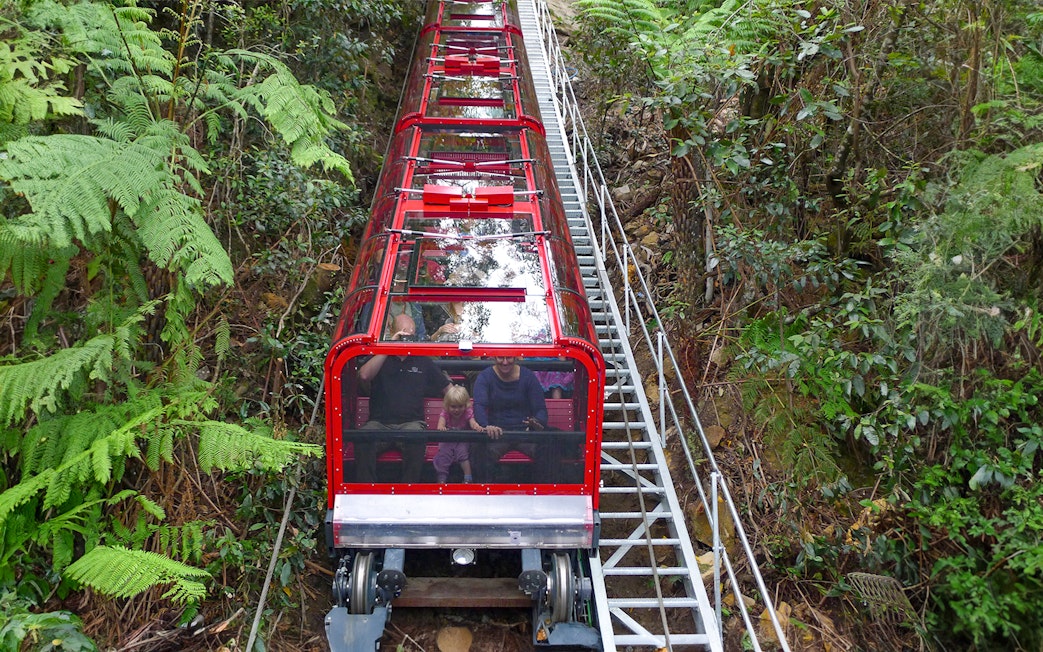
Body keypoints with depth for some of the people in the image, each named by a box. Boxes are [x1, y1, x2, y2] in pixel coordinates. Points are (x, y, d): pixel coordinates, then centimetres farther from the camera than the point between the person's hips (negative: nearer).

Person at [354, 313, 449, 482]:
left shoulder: (422, 361, 19)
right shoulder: (379, 357, 15)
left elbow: (448, 388, 23)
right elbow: (364, 375, -9)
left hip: (412, 422, 0)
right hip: (379, 423, 0)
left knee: (416, 439, -37)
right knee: (363, 439, -35)